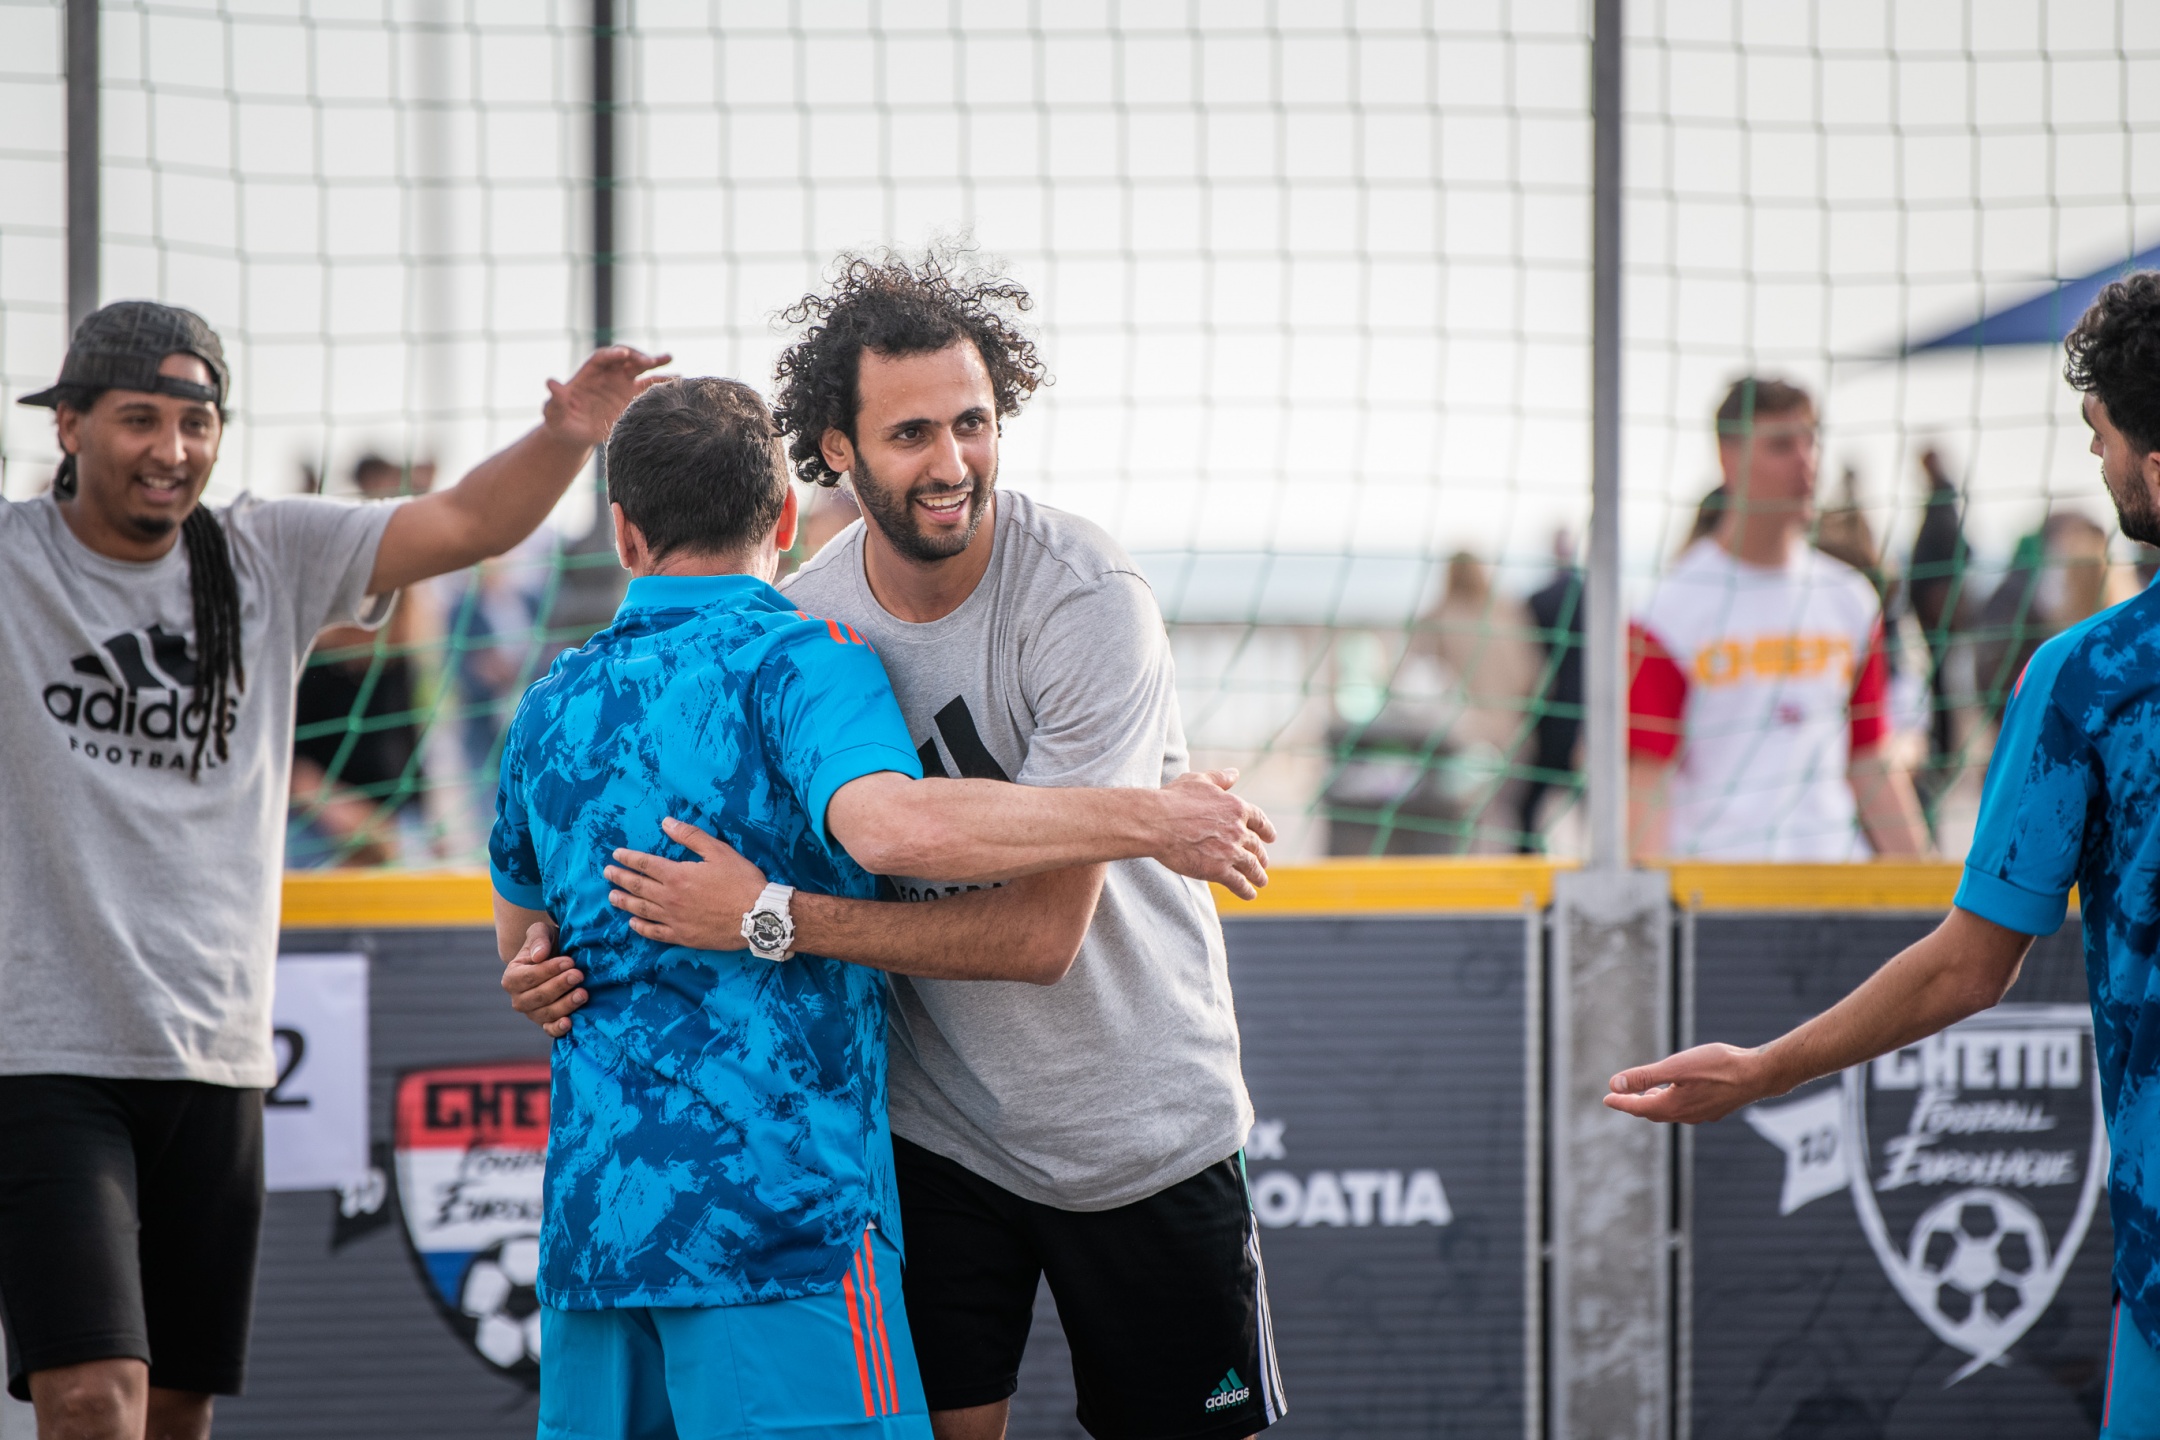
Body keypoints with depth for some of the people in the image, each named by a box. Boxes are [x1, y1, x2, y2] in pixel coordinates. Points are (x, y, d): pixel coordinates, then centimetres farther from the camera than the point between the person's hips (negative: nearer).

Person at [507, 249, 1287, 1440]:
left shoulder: (1090, 602, -22)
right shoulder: (798, 620, -5)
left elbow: (1045, 924, -26)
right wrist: (566, 961, -11)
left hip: (1145, 1131, -3)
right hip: (934, 1131, 3)